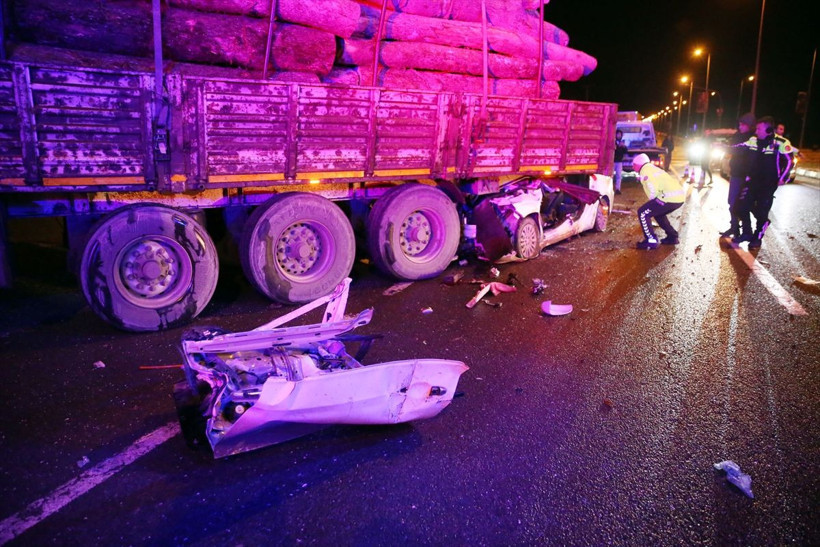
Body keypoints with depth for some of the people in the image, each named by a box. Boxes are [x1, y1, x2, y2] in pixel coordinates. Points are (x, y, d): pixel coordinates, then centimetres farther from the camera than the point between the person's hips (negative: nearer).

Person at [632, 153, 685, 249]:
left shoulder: (645, 171, -1)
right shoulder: (653, 168, 28)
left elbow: (653, 190, -13)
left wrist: (652, 204, 3)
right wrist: (653, 205, 23)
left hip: (670, 197, -9)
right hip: (679, 197, 9)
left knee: (643, 213, -2)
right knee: (657, 212, 31)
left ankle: (651, 241, -4)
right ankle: (672, 237, 31)